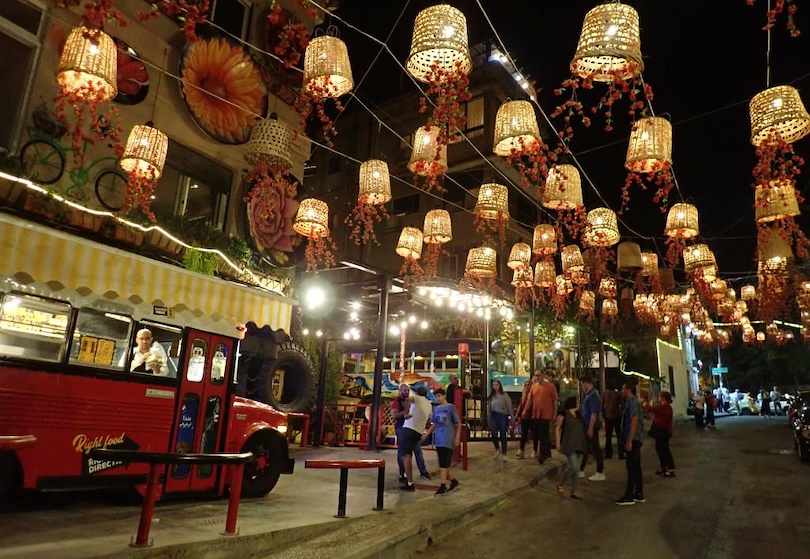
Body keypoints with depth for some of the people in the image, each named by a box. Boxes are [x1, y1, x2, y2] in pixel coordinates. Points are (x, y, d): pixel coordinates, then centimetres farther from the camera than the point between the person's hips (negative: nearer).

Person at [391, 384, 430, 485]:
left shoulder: (410, 400, 13)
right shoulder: (397, 401, -8)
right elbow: (393, 415, -19)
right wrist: (405, 412, -25)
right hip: (401, 428, -7)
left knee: (418, 450, 10)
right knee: (402, 451, 1)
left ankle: (423, 471, 20)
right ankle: (402, 475, 9)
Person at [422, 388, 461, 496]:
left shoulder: (451, 407, -4)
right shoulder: (436, 409, 11)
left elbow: (458, 423, -3)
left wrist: (457, 438, -9)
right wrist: (427, 434, 9)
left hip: (448, 439, -6)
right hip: (438, 439, 6)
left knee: (444, 463, -9)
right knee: (444, 463, 10)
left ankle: (443, 486, -6)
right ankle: (453, 481, 26)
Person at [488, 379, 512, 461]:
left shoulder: (505, 395, -3)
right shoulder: (491, 396, 9)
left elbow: (509, 407, -5)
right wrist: (489, 421, 13)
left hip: (503, 416, -2)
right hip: (494, 416, 3)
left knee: (503, 436, 0)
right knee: (494, 435, -10)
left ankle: (503, 454, 12)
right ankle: (497, 449, 18)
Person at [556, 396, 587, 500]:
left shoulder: (578, 415, 15)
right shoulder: (563, 413, -6)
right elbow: (558, 428, -6)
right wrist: (558, 442, -13)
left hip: (578, 444, 7)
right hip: (569, 444, -7)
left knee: (575, 468, 7)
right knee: (573, 467, -15)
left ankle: (574, 491, 13)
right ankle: (561, 485, 4)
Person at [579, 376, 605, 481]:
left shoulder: (593, 396, -19)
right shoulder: (589, 395, 12)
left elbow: (594, 414, -24)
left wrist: (590, 428, -25)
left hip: (591, 427, -10)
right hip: (587, 426, 10)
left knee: (595, 449, -1)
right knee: (584, 448, 15)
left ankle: (600, 473, 8)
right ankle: (581, 471, 24)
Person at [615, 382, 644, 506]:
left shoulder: (632, 402, -16)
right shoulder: (630, 402, 13)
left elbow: (634, 421, -22)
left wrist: (629, 441, -23)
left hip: (633, 439, -10)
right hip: (634, 439, 10)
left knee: (631, 467, -4)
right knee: (636, 467, 13)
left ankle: (629, 496, 1)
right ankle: (639, 494, 21)